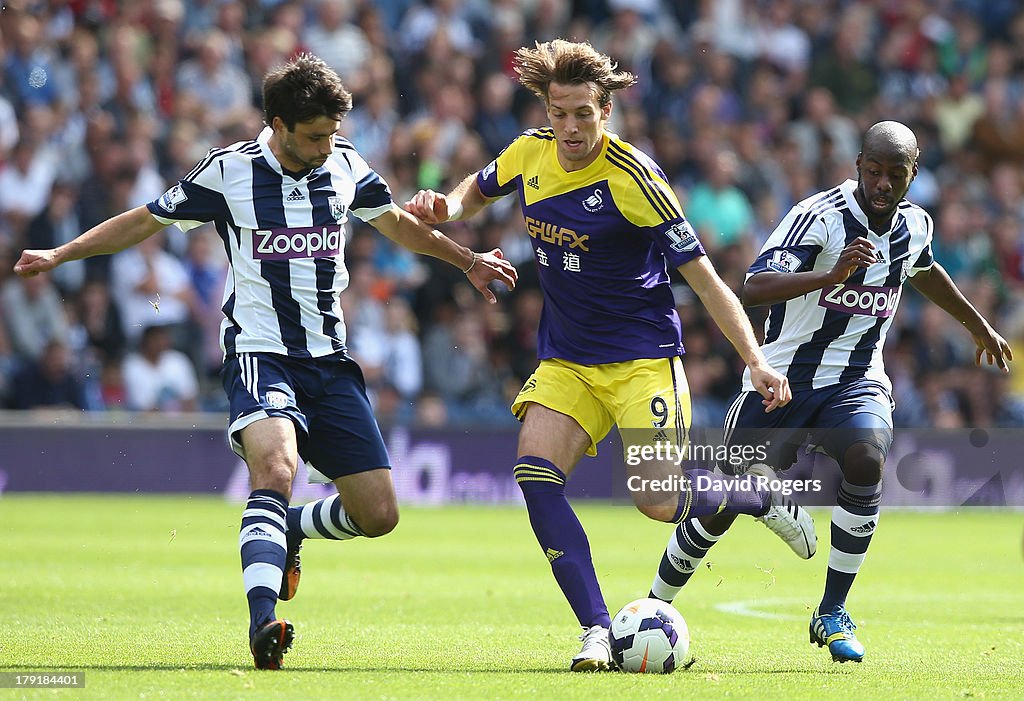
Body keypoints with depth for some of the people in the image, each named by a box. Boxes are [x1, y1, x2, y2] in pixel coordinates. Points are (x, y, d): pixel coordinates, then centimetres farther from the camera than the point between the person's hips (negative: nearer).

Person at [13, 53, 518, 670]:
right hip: (259, 353, -5)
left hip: (330, 359, 5)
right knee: (276, 465, -34)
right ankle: (263, 619, -42)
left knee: (378, 514, 0)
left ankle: (288, 530, 31)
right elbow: (146, 222, 6)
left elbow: (397, 223, 26)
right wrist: (58, 255, 1)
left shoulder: (346, 166, 5)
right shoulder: (228, 172, -6)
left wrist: (468, 260, 27)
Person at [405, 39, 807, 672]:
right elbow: (478, 192, 22)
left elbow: (703, 276, -16)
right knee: (535, 473, -18)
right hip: (564, 359, 5)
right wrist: (444, 207, -2)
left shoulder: (632, 177, -19)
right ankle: (598, 631, -16)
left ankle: (762, 499, 20)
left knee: (657, 502, -13)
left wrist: (756, 362, -23)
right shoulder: (529, 155, -2)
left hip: (642, 357, -5)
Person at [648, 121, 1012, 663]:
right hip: (784, 377, -3)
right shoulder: (818, 215, -18)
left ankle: (832, 614, -16)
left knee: (867, 458, -29)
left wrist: (978, 326, 41)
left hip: (857, 382, 3)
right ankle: (654, 605, 24)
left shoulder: (915, 226, 2)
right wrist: (831, 276, -47)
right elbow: (753, 289, -33)